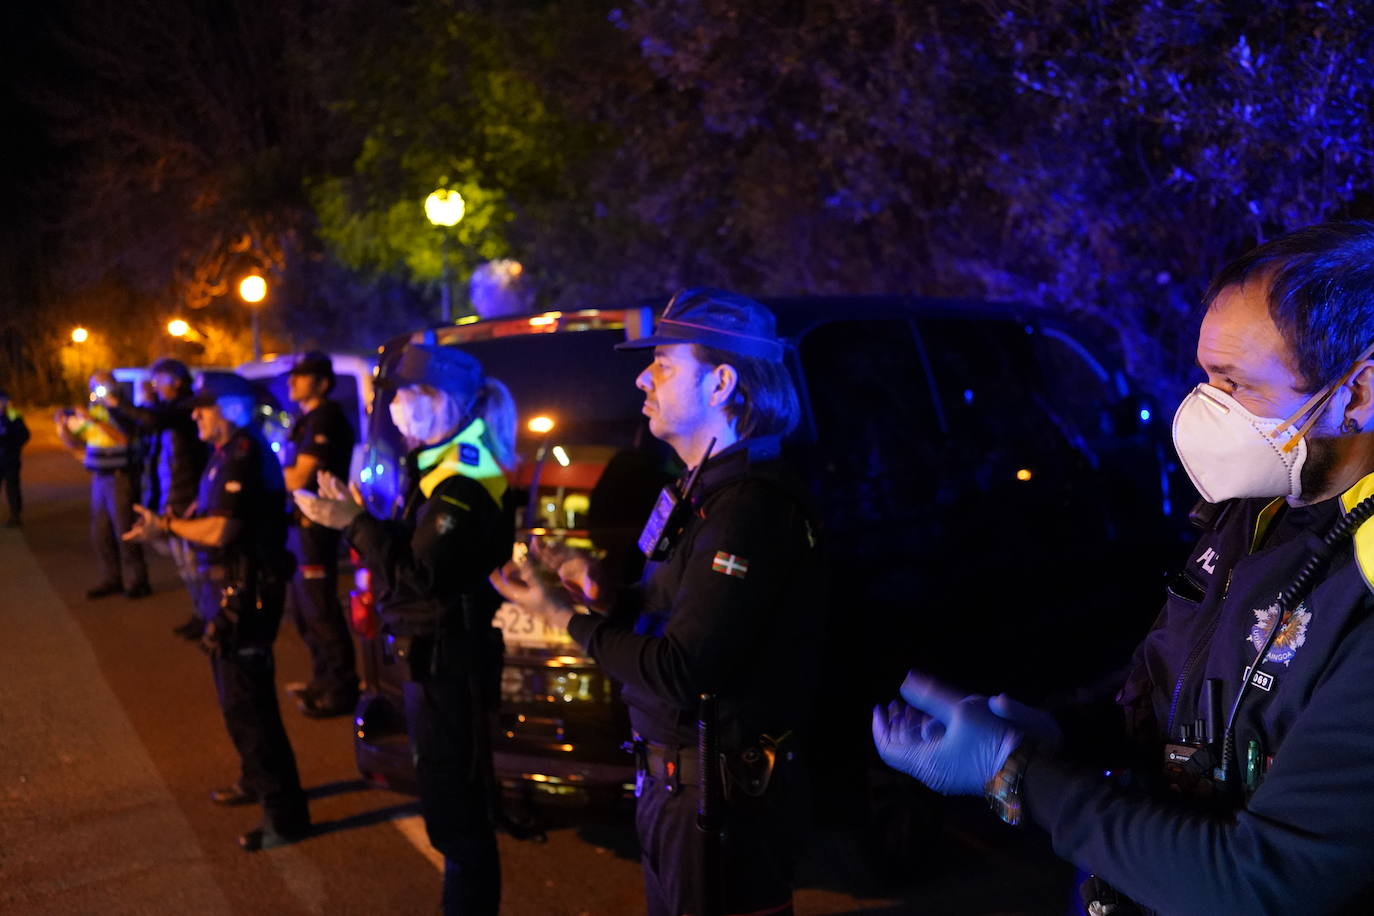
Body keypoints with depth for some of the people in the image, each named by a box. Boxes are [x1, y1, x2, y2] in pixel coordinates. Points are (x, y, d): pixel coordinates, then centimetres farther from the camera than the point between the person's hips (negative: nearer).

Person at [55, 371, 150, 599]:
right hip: (99, 478, 8)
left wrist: (95, 420, -34)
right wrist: (62, 426, 1)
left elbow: (123, 437, -30)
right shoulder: (92, 411, 11)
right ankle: (113, 579, 21)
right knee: (100, 534, 11)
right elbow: (73, 442, 18)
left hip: (121, 478, -8)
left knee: (125, 532, -7)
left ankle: (136, 582, 1)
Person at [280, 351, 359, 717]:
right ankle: (324, 678, 31)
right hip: (301, 523, 11)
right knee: (305, 609, 19)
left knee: (320, 611, -6)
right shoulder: (309, 420, 17)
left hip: (315, 524, -11)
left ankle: (341, 689, 3)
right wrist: (285, 471, -3)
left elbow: (299, 479, -18)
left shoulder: (324, 419, -15)